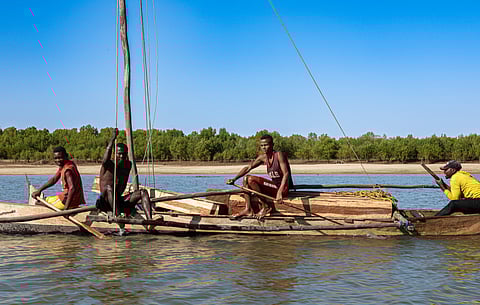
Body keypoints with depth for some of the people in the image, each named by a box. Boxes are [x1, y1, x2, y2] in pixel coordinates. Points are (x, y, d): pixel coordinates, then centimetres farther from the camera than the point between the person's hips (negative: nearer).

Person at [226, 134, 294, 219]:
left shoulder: (279, 155, -16)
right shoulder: (263, 157, 6)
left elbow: (286, 174, -28)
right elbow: (248, 168, 10)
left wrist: (279, 192, -41)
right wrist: (234, 179, -3)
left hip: (284, 188, -8)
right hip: (274, 187, 8)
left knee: (251, 180, -19)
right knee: (246, 178, 6)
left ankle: (266, 206, -10)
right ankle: (248, 209, -2)